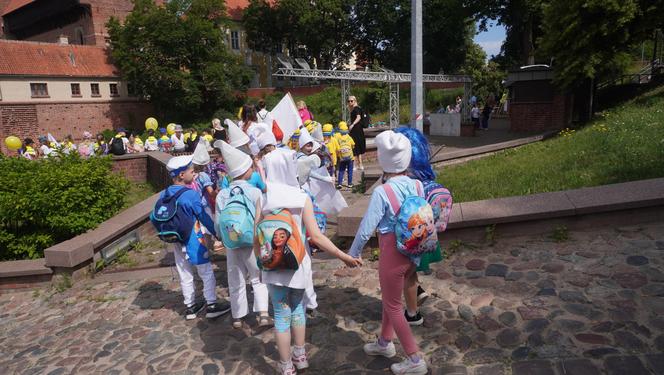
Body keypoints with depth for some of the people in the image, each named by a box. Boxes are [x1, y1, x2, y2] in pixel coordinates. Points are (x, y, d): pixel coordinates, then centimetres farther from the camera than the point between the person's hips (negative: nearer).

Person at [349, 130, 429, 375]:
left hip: (392, 252, -7)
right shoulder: (418, 185, -6)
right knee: (390, 297, 25)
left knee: (393, 306, 12)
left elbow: (366, 228, -17)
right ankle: (384, 343, 44)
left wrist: (353, 253, -2)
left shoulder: (381, 192, -22)